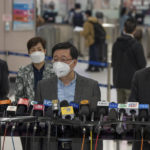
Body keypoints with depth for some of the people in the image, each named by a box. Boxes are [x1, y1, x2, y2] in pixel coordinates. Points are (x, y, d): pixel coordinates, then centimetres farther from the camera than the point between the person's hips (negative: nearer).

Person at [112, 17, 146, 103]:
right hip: (131, 81, -5)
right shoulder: (137, 45, -17)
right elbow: (142, 64, -12)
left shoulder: (117, 43, 0)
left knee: (120, 105, 15)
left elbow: (113, 62, 7)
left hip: (118, 80, 5)